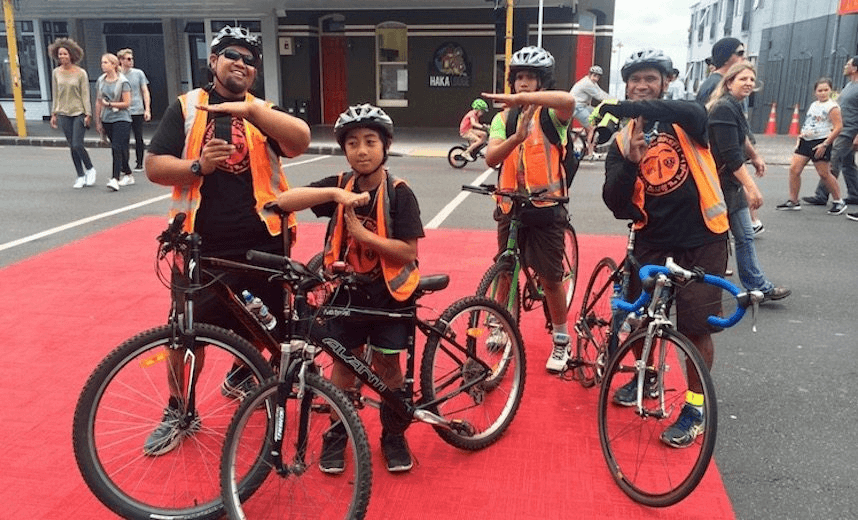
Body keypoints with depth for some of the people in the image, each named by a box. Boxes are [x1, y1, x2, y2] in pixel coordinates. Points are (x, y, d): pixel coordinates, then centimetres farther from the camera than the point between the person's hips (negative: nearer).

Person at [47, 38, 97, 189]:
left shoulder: (81, 73, -4)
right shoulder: (56, 73, 6)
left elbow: (85, 95, -4)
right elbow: (55, 95, 11)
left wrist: (88, 114, -9)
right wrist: (54, 114, 9)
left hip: (79, 112, -4)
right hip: (64, 114, 4)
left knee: (77, 145, -12)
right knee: (72, 147, 5)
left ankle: (90, 169, 12)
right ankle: (80, 176, 13)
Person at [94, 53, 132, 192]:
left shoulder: (123, 82, -7)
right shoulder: (101, 80, 8)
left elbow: (127, 103, -9)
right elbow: (98, 102, 13)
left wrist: (110, 104, -13)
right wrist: (98, 121, 12)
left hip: (121, 119, -6)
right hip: (106, 120, 6)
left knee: (117, 148, -15)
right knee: (116, 149, 11)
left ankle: (115, 179, -19)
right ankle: (128, 174, 27)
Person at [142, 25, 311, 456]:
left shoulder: (263, 111, 5)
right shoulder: (186, 108, 4)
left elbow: (301, 141, -15)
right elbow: (154, 166, 0)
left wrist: (250, 109, -26)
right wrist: (198, 166, -18)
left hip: (262, 241, 2)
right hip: (204, 243, -1)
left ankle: (239, 378, 45)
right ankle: (178, 412, 22)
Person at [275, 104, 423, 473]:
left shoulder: (399, 193, -11)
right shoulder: (338, 186, -4)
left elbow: (409, 252, -16)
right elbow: (283, 201, -17)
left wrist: (362, 234, -24)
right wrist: (335, 194, -29)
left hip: (388, 292, -2)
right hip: (345, 290, 2)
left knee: (387, 365, 8)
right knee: (344, 363, 11)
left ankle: (394, 435, 29)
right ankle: (337, 433, 30)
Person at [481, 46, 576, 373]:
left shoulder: (551, 114, -5)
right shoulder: (503, 118, 5)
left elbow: (568, 100, -31)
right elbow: (491, 159, -12)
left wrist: (521, 98, -38)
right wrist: (517, 136, -30)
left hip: (546, 207, -3)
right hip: (510, 206, 4)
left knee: (550, 279, 4)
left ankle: (561, 340, 23)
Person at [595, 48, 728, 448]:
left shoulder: (685, 121, -3)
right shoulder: (622, 140, 4)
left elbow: (691, 112, -31)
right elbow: (615, 203, -5)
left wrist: (619, 107, -38)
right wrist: (630, 163, -24)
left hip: (702, 237, -3)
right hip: (652, 239, 3)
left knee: (697, 326, -2)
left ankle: (695, 407, 17)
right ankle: (646, 374, 38)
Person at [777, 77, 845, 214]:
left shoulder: (832, 107, -9)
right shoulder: (813, 105, 15)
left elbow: (838, 127, -14)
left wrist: (824, 145, -18)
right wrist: (800, 137, 13)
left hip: (820, 143, -7)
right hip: (805, 141, 7)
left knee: (824, 174, -2)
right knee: (794, 169, -2)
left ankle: (839, 202, 15)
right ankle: (793, 202, 6)